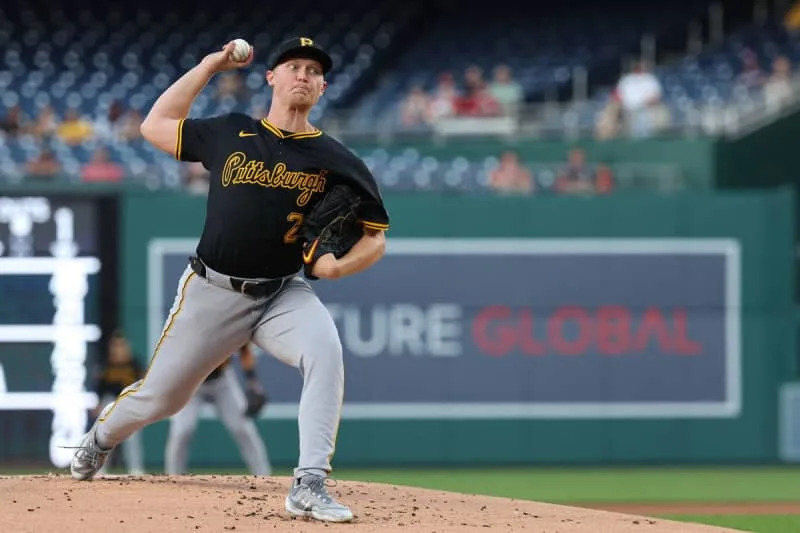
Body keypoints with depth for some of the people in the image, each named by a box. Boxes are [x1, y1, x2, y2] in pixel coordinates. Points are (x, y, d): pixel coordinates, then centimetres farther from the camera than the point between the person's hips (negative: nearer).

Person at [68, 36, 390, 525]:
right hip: (212, 292, 1)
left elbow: (375, 240, 1)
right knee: (159, 397, 8)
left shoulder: (334, 160, -1)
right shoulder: (230, 134, 3)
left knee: (325, 351, -32)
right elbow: (155, 127, 10)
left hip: (283, 294, 0)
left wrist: (339, 265, -21)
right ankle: (101, 439, 44)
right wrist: (209, 67, 8)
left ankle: (309, 487, -34)